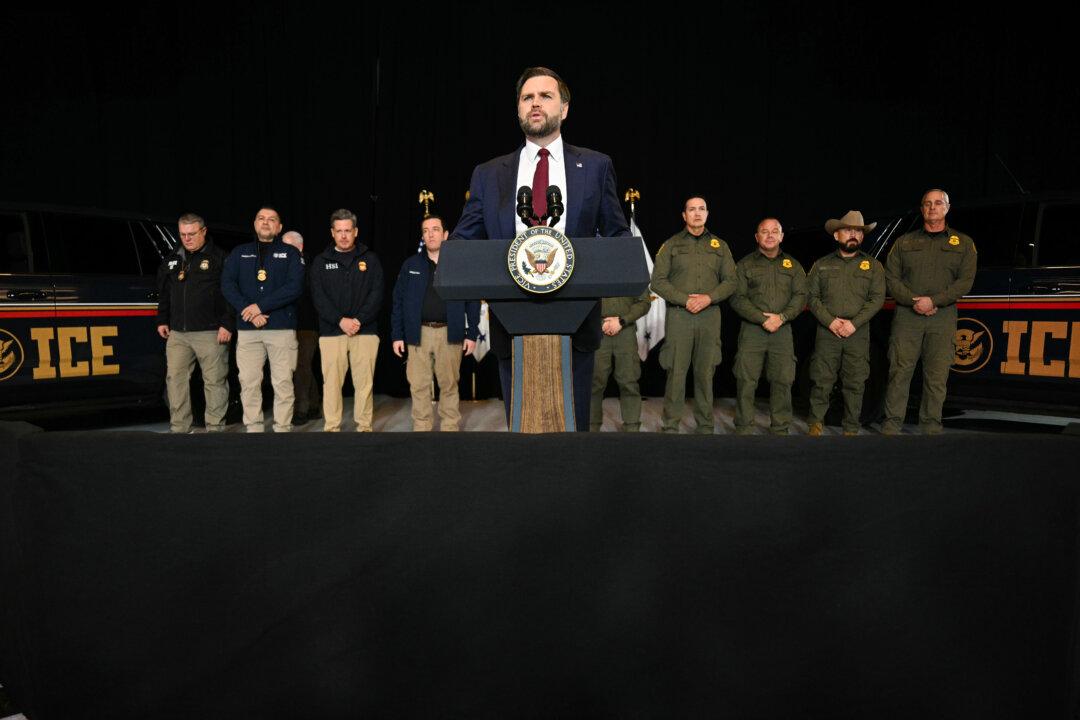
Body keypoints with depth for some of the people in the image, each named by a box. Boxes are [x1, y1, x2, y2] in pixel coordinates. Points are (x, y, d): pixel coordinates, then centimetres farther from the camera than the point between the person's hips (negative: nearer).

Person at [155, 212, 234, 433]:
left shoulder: (219, 257, 0)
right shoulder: (171, 260, 18)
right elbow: (163, 293, 26)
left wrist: (228, 324, -11)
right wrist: (162, 321, 20)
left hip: (210, 332, -5)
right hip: (177, 333, 6)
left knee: (214, 381, -2)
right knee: (175, 379, 4)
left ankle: (215, 428, 6)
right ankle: (179, 429, 12)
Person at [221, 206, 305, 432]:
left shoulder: (291, 253, 8)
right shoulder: (239, 252, 16)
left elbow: (294, 287, -6)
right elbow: (227, 284, 5)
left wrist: (260, 307, -12)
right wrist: (247, 311, -11)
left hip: (282, 328, -2)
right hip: (247, 329, 2)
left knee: (283, 383, -4)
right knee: (249, 382, 2)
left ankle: (282, 428, 3)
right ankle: (253, 428, 11)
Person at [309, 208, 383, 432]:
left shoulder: (370, 259, 10)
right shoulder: (321, 261, 11)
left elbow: (376, 294, 1)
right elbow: (318, 296, 1)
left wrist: (358, 320, -10)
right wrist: (340, 320, -12)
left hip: (365, 330, 0)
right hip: (331, 331, 0)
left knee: (364, 382, 0)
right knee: (332, 382, -1)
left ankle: (364, 426, 8)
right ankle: (332, 427, 6)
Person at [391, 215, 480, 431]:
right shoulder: (410, 265, 9)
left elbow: (473, 301, 5)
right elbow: (398, 302, 8)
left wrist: (471, 334, -1)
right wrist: (397, 335, 2)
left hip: (450, 333, -1)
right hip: (419, 333, 1)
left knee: (449, 385, 4)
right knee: (419, 386, 1)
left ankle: (450, 427, 15)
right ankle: (421, 427, 10)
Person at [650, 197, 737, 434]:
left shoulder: (720, 246, 14)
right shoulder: (671, 245, 8)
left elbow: (730, 281, 10)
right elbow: (658, 281, 0)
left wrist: (709, 298, -8)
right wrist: (685, 300, -10)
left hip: (710, 316, 2)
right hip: (678, 315, -2)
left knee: (706, 372, 5)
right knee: (676, 371, -3)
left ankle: (705, 426, 13)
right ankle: (670, 425, 4)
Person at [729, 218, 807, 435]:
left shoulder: (793, 265, 15)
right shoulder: (745, 265, 8)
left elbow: (800, 296, 6)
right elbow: (738, 299, -2)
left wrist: (782, 317, -11)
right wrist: (763, 319, -12)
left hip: (783, 330, 2)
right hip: (752, 329, -2)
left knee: (783, 380, 1)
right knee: (746, 380, -4)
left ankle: (780, 429, 12)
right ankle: (744, 428, 4)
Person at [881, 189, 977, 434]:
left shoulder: (963, 243, 13)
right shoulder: (904, 242, 14)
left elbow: (965, 281, 3)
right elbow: (891, 277, 6)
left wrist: (933, 301, -11)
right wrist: (913, 301, -9)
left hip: (943, 317, 0)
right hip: (907, 315, 0)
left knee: (936, 376, 0)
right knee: (899, 371, -4)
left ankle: (931, 427, 7)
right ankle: (891, 424, 0)